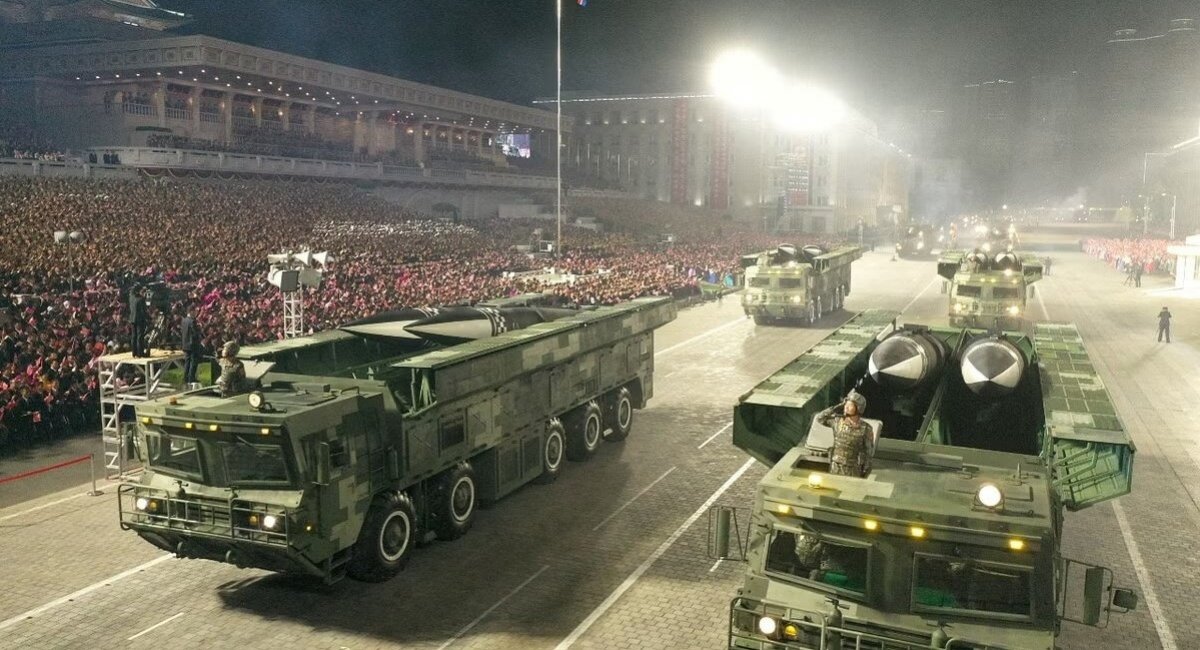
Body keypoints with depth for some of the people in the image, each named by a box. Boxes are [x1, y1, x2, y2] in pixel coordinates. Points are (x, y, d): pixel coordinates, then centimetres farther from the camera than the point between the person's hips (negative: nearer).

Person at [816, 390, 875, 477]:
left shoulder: (865, 428, -12)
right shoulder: (838, 421, -3)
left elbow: (869, 450, -5)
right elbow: (820, 418, 1)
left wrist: (866, 470, -5)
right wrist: (835, 408, -6)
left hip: (853, 469, -3)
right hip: (835, 467, 3)